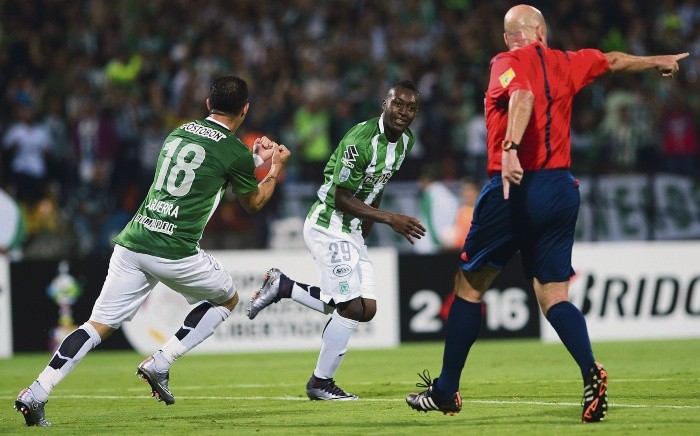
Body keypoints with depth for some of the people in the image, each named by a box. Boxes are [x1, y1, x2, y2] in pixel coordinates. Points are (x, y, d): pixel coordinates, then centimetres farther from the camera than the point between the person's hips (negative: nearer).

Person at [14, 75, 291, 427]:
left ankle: (36, 394, -10)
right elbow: (253, 203, 15)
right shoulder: (234, 151, -1)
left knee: (100, 325, 5)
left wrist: (256, 160, 39)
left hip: (132, 242, 5)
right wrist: (276, 168, 31)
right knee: (227, 298, 21)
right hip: (174, 252, -5)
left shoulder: (178, 133, 17)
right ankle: (160, 365, 7)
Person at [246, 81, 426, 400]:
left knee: (366, 308, 7)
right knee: (352, 308, -11)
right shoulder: (360, 140, -23)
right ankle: (321, 383, 5)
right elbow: (341, 198, -21)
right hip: (328, 226, -9)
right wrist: (390, 219, -23)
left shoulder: (405, 140, 5)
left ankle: (283, 287, 17)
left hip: (351, 231, 9)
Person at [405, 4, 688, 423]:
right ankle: (592, 372, -19)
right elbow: (613, 60, 30)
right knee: (554, 296, 6)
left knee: (469, 285, 8)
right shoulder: (565, 63, 13)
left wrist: (511, 148, -37)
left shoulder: (508, 63, -4)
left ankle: (446, 390, 13)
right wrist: (658, 61, 47)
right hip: (562, 189, 5)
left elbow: (523, 96, -25)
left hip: (514, 188, -5)